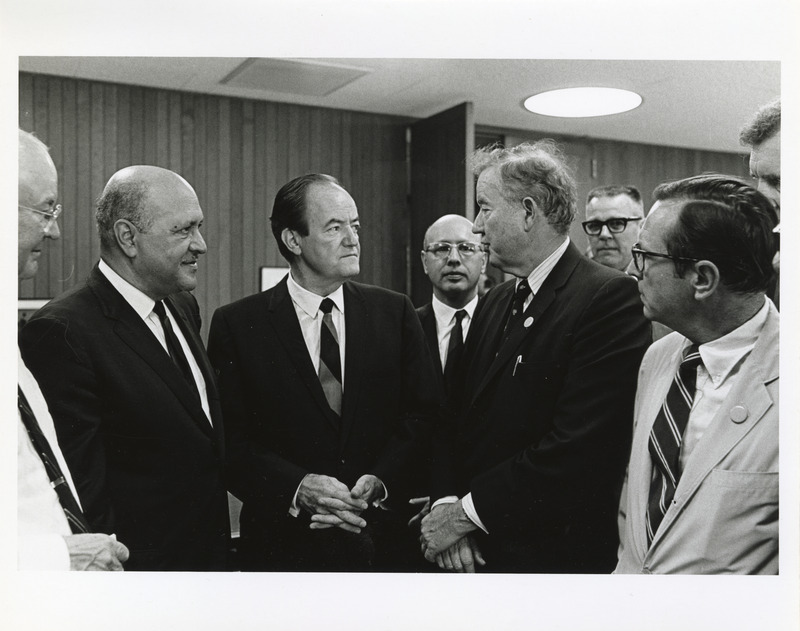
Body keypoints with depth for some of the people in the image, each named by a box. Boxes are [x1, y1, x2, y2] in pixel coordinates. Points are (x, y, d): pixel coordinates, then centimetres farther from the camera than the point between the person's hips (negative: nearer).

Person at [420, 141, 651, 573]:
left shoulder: (611, 297, -16)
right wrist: (446, 502, -10)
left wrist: (469, 511, -17)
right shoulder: (494, 303, 8)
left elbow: (578, 446, -23)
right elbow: (457, 415, 6)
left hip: (557, 554, -6)